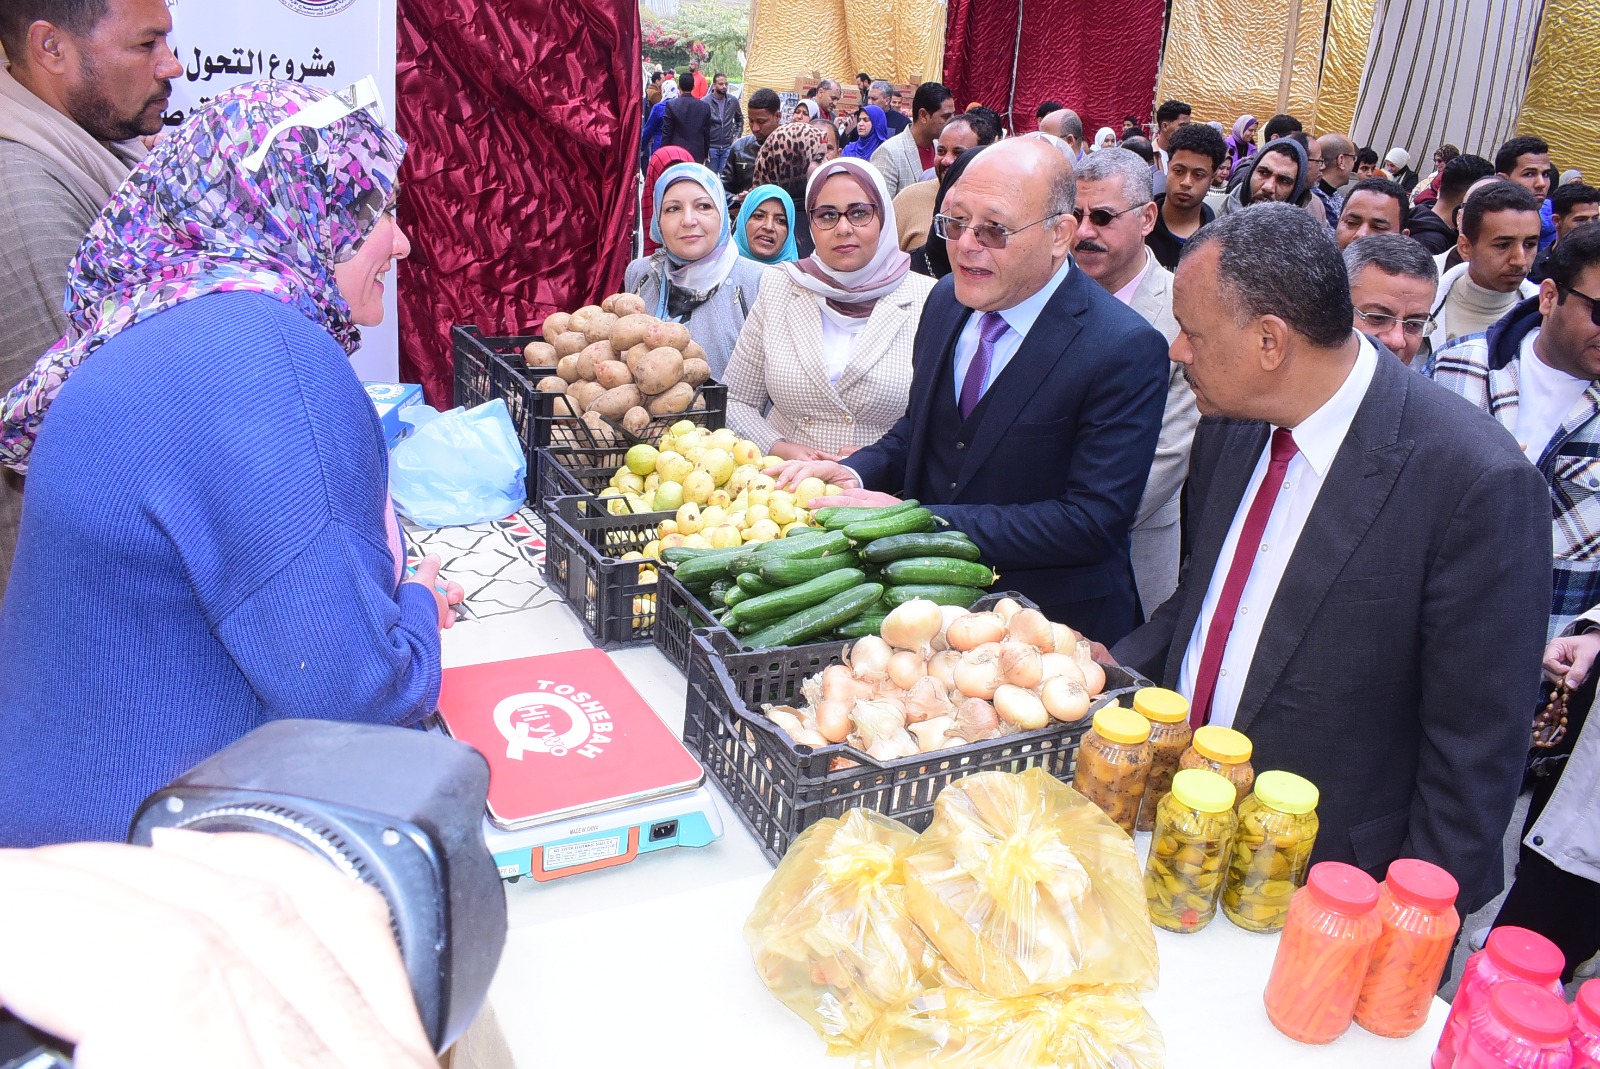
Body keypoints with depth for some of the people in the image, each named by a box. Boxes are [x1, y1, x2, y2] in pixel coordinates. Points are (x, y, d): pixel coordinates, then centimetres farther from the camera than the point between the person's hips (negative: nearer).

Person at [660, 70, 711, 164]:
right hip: (698, 155, 2)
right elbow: (707, 134, 7)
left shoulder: (671, 105, -7)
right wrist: (706, 154, 17)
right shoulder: (705, 106, 1)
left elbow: (666, 134, -5)